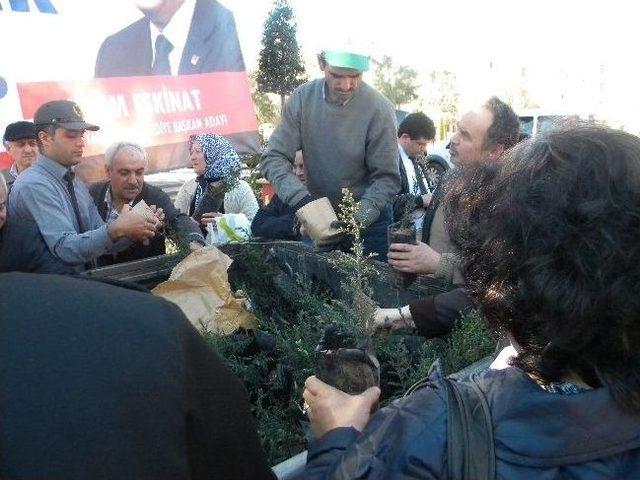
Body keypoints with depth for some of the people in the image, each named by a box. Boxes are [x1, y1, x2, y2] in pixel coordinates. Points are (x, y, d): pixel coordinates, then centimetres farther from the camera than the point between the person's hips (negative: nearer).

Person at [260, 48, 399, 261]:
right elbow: (273, 158, -10)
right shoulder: (302, 98, -11)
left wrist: (359, 218, -28)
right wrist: (300, 198, -25)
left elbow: (386, 179, -14)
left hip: (369, 224, -2)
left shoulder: (379, 109, -18)